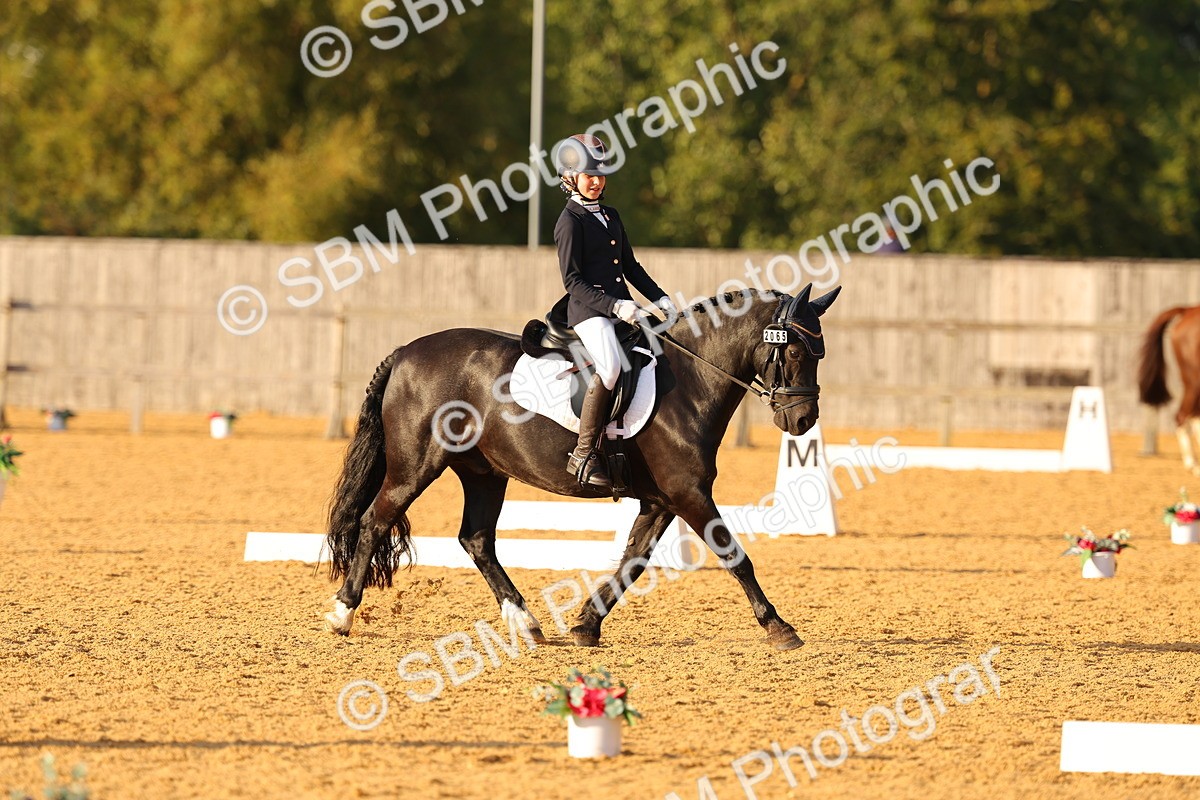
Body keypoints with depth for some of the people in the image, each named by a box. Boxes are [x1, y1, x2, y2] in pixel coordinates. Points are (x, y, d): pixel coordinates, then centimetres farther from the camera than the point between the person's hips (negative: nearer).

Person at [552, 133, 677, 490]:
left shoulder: (611, 216, 19)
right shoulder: (570, 222, -5)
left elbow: (630, 266, 25)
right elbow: (573, 281, -12)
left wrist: (659, 298, 12)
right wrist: (613, 306, -21)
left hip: (622, 309, 9)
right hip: (588, 312, -9)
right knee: (611, 367, -31)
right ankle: (583, 455, -25)